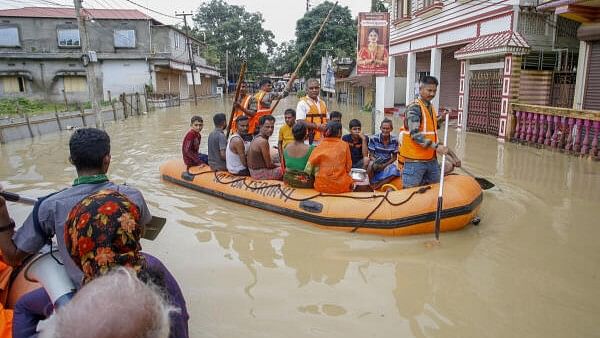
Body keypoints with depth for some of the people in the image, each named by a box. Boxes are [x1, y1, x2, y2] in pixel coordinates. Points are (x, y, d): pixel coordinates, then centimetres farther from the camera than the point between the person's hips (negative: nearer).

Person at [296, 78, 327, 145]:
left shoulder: (322, 103, 18)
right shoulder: (303, 103, -3)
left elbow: (326, 120, 24)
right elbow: (300, 122, -13)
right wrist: (317, 126, -16)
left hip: (323, 141, 6)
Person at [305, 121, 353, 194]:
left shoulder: (320, 146, -2)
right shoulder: (344, 145, -3)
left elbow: (310, 165, -4)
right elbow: (348, 167, 4)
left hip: (322, 187, 1)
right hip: (341, 187, -1)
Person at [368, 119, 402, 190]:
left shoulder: (394, 140, -5)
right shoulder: (373, 138, -10)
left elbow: (394, 157, 2)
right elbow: (371, 155, -6)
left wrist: (385, 165, -14)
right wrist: (375, 162, -28)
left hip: (387, 164, 2)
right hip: (375, 162, -2)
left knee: (394, 171, -31)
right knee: (371, 165, -37)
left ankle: (376, 186, -26)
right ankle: (372, 184, -15)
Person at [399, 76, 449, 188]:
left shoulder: (431, 107, 14)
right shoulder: (414, 107, -13)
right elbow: (415, 134, -22)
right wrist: (436, 146, -25)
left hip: (431, 158, 9)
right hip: (415, 160, -9)